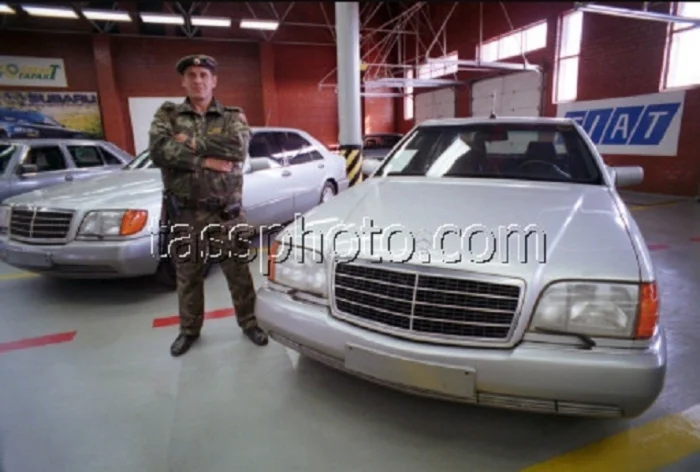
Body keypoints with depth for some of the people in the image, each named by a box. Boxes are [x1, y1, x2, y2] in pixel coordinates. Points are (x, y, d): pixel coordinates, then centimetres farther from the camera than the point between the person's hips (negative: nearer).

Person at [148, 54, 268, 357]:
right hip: (184, 214, 1)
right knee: (187, 275, 14)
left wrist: (191, 142, -14)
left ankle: (249, 322, 28)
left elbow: (237, 150, -17)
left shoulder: (233, 117, 4)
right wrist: (207, 160, -18)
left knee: (238, 272, 9)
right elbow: (158, 152, -13)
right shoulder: (167, 114, 6)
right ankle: (189, 330, 33)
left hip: (226, 213, -1)